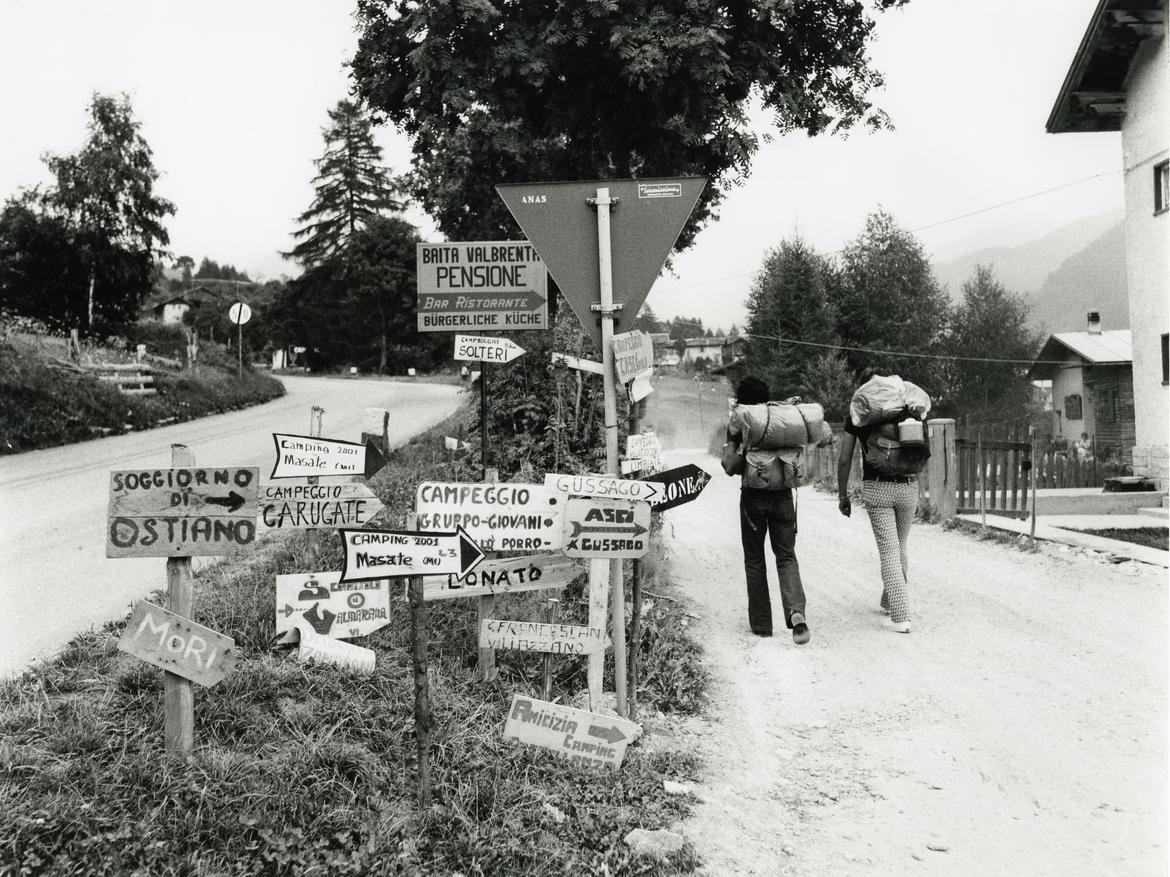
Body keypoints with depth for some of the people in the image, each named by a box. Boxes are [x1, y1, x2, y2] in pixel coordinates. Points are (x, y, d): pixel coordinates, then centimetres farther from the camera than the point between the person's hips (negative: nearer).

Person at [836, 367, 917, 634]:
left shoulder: (856, 417, 1)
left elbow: (845, 460, 1)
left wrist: (842, 495, 10)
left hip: (876, 487, -3)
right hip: (908, 485, 3)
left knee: (889, 552, -1)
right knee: (900, 548, 21)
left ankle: (900, 617, -7)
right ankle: (890, 602, 35)